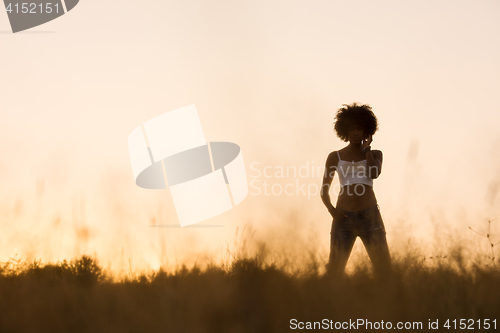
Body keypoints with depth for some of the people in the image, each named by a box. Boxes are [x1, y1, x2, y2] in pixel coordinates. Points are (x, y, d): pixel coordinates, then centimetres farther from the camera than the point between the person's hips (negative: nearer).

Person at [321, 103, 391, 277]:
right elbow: (324, 189, 13)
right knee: (335, 268, -4)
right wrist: (331, 209, -5)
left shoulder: (375, 154, 13)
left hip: (370, 215, 0)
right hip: (344, 217, 0)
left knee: (383, 266, -5)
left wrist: (366, 149, 3)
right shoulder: (335, 157, 11)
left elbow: (374, 173, -9)